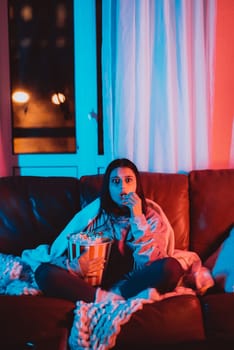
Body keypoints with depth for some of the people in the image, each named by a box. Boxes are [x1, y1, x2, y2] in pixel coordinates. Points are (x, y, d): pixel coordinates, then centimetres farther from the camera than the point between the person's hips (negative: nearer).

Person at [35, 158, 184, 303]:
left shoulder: (150, 216, 1)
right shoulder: (93, 212, 2)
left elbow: (149, 262, -14)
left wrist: (137, 217, -18)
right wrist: (76, 266, -22)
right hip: (93, 281, 1)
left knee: (172, 267, -29)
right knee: (44, 272, -20)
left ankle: (110, 295, -20)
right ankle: (108, 298, -24)